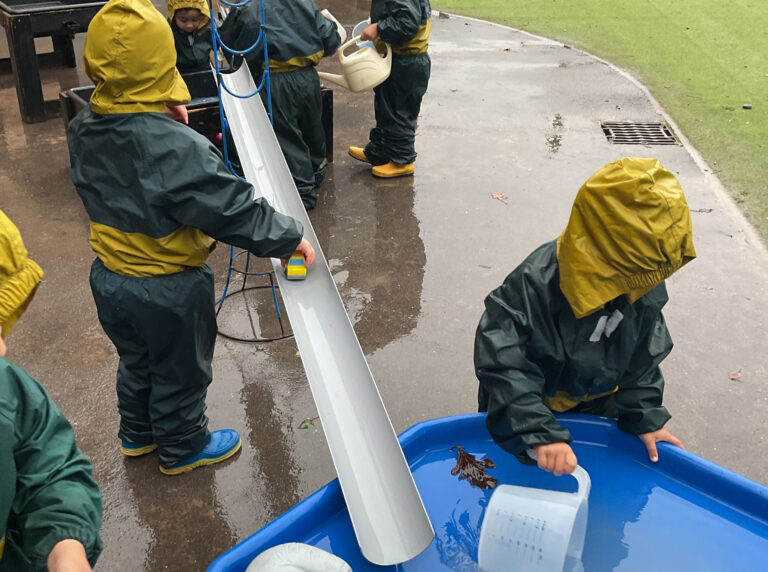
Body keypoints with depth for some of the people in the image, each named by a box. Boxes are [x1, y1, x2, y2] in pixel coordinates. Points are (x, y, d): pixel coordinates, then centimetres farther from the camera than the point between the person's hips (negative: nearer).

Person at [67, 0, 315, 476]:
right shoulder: (176, 148, -33)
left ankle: (137, 435, 51)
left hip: (110, 278, 7)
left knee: (136, 361, 29)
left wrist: (165, 122, -2)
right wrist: (290, 238, -15)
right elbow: (233, 208, -28)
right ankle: (183, 447, 40)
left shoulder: (84, 131, -8)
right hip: (170, 291, -7)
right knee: (180, 371, 17)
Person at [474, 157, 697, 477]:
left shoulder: (646, 285, -20)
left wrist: (645, 417, -7)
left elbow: (644, 355, -6)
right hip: (535, 407, -4)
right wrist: (541, 435, -45)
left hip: (598, 404, 5)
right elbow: (503, 367, -40)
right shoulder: (535, 285, -40)